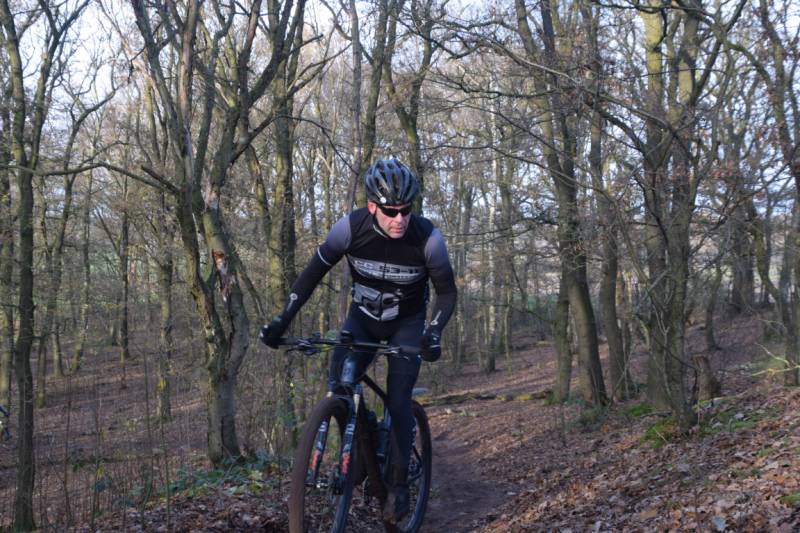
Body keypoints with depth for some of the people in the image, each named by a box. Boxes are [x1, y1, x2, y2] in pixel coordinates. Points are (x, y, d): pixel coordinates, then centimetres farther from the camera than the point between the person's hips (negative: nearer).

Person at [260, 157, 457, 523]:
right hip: (362, 317, 2)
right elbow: (313, 273, -14)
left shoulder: (427, 238, -27)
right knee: (338, 388, -17)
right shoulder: (351, 227, -25)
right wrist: (282, 321, -20)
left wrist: (433, 332, -33)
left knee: (398, 403, -10)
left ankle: (399, 483, 9)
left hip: (406, 324, -1)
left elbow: (447, 292, -16)